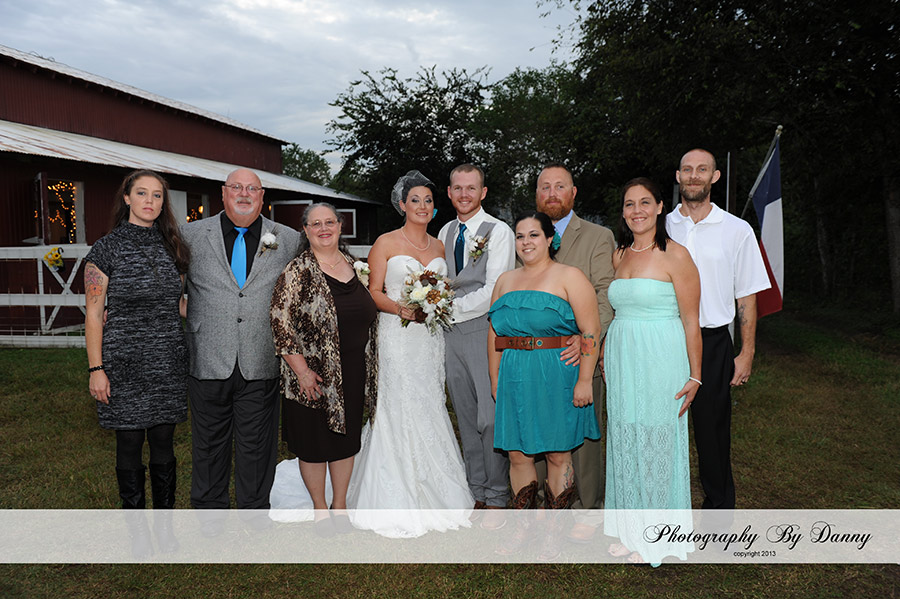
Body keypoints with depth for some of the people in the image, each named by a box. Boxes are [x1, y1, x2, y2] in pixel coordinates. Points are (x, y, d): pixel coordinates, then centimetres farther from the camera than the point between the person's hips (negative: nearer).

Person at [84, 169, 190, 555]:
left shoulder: (171, 247, 8)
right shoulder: (106, 249, -4)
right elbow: (93, 313, -4)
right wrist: (96, 369, -8)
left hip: (168, 362, 3)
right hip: (125, 362, -3)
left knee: (163, 443, 10)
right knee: (130, 444, 6)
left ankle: (165, 523, 25)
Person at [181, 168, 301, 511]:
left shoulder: (288, 240, 6)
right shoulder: (192, 235, 5)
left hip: (261, 365, 0)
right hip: (208, 363, 0)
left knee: (256, 446, 10)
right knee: (208, 443, 13)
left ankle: (255, 512, 27)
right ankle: (210, 510, 32)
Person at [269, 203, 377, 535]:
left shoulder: (354, 265, 7)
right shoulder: (297, 271, -10)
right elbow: (280, 322, -15)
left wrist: (369, 368, 14)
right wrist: (301, 371, -17)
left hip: (354, 373, 5)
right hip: (315, 376, -5)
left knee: (347, 438, 15)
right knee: (315, 442, 8)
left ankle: (340, 504, 32)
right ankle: (320, 508, 27)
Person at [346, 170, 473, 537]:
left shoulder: (438, 247, 15)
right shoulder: (386, 243, 0)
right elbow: (373, 292, -3)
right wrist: (401, 308, -20)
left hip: (430, 338, 5)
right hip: (397, 338, -5)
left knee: (430, 409, 6)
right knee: (397, 413, -5)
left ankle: (432, 497, 18)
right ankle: (396, 505, 5)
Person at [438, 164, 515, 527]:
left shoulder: (498, 232, -5)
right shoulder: (444, 233, 14)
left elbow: (494, 292, -13)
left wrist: (452, 308, -15)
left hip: (485, 329, -6)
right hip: (451, 333, 6)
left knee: (491, 417, -3)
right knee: (466, 418, 13)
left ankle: (497, 499, 12)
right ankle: (476, 492, 26)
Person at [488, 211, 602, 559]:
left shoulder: (569, 277, -2)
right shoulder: (505, 281, 14)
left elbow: (590, 332, -9)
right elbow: (494, 334, 17)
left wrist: (584, 380, -15)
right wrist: (495, 379, 11)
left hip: (557, 377, -4)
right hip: (515, 379, 5)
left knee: (558, 454, 3)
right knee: (518, 454, 7)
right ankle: (522, 528, 21)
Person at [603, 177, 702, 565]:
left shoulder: (675, 255, -9)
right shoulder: (619, 256, 11)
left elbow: (691, 322, -10)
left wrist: (694, 376, -11)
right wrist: (605, 357, 14)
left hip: (660, 361, -6)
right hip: (621, 361, 6)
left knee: (656, 445, 4)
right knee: (624, 442, 12)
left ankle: (656, 538, 21)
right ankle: (630, 530, 27)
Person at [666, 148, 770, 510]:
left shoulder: (737, 231, 3)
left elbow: (747, 297, 3)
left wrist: (746, 353, -3)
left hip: (713, 344, -1)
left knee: (713, 431, 5)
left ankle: (719, 509, 22)